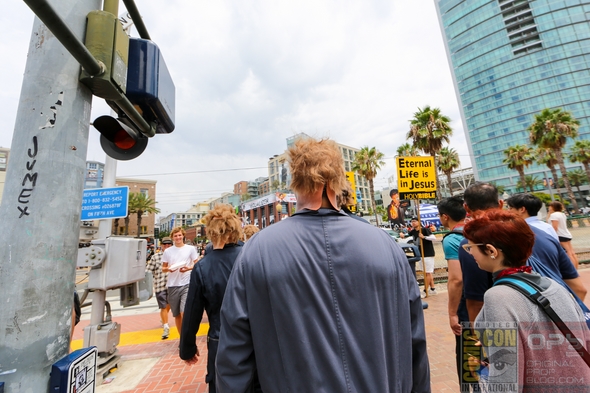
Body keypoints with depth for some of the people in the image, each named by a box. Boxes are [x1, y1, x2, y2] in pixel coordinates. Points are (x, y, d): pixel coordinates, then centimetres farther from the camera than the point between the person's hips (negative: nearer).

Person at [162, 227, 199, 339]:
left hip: (186, 284, -3)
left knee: (184, 313, -13)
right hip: (172, 286, 4)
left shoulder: (191, 249, -1)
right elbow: (163, 268, 12)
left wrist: (188, 268, -18)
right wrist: (168, 269, -10)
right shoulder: (167, 251, 7)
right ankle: (182, 338, 32)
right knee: (177, 315, 14)